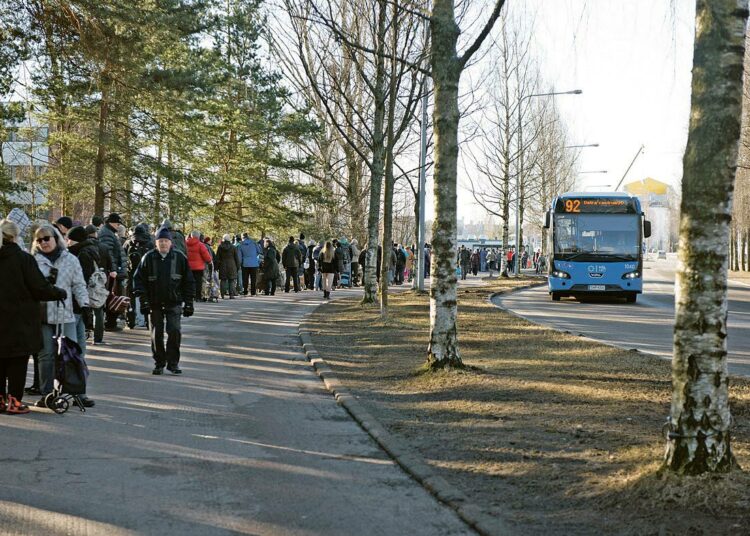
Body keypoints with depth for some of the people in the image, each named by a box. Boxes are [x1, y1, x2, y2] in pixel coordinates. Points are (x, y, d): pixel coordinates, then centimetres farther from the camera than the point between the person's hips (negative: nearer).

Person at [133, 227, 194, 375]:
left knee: (175, 331, -10)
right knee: (156, 334, 6)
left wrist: (188, 303, 2)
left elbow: (188, 281, 6)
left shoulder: (180, 258, 2)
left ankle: (173, 362, 3)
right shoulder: (148, 258, 1)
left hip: (174, 303, -1)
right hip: (154, 304, 1)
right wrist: (143, 300, -6)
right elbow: (139, 279, 2)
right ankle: (159, 363, 18)